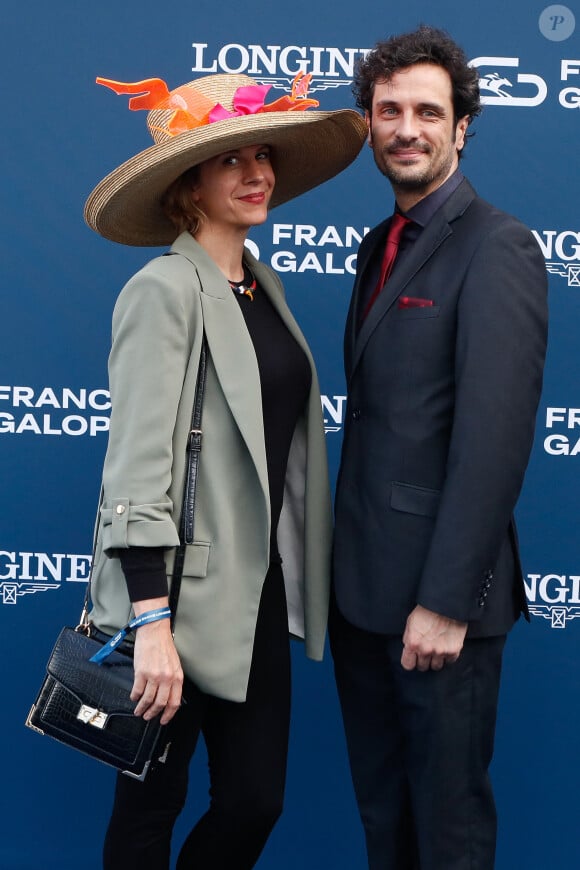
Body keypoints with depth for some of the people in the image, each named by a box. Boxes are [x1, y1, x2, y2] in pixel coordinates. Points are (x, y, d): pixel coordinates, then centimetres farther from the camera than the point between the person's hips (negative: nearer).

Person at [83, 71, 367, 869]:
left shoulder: (262, 283, 10)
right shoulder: (165, 290, -14)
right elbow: (138, 465, -19)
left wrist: (295, 582, 13)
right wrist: (151, 622, -23)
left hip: (260, 593, 7)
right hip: (183, 596, -7)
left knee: (256, 800, 13)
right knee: (152, 804, 11)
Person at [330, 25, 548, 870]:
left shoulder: (496, 247, -14)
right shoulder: (380, 244, 12)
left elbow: (494, 435, -21)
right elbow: (373, 411, 11)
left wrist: (446, 601, -22)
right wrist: (346, 562, 10)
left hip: (438, 593, -7)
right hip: (362, 583, 8)